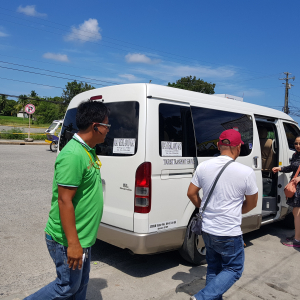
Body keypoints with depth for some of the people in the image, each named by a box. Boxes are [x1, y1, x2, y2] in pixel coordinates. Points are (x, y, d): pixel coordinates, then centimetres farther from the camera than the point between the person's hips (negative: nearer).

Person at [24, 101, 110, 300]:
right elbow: (64, 200, -27)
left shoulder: (88, 151, 7)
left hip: (83, 237, 9)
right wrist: (73, 243, -24)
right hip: (69, 240, -9)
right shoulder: (73, 155, -25)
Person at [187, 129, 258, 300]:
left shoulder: (203, 167, -5)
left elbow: (191, 193, 4)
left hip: (207, 230, 5)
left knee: (213, 268, 24)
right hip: (230, 233, -5)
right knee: (233, 269, 15)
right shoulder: (246, 172, -15)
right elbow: (251, 204, -2)